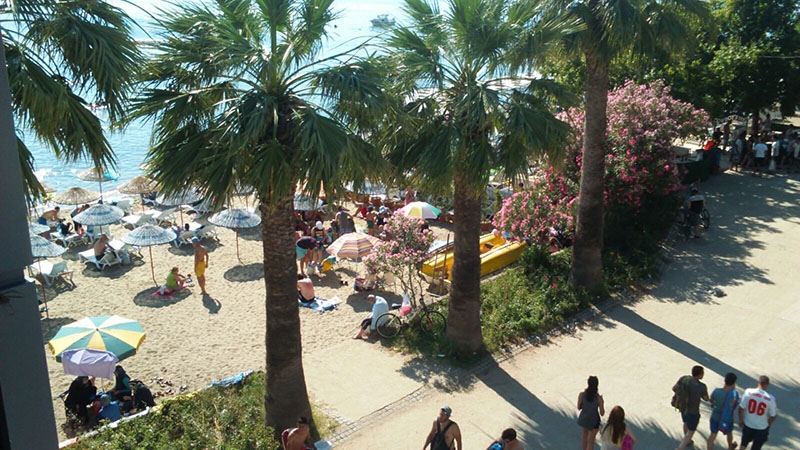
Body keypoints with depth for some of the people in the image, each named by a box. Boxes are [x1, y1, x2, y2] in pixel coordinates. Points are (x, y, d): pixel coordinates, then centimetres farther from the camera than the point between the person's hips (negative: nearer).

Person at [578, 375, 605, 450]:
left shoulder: (581, 395, -22)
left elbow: (579, 408, -7)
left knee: (585, 433, 35)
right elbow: (602, 413, -16)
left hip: (583, 419, 2)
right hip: (594, 421, -2)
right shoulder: (599, 397, -27)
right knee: (591, 441, 21)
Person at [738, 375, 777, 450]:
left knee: (744, 443, 26)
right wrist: (768, 424, 9)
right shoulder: (771, 399, -21)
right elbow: (773, 416, -11)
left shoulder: (748, 392, -18)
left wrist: (741, 420, 7)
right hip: (762, 428, -1)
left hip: (747, 425, 1)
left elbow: (741, 408, -10)